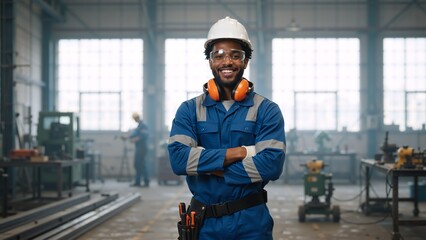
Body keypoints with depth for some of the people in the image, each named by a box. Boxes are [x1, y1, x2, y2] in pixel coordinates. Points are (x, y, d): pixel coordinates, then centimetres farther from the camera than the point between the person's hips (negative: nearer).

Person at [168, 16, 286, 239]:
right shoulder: (189, 110, 2)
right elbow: (178, 158, -14)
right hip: (204, 222, 2)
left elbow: (272, 164, -16)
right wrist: (240, 152, -18)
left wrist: (206, 166, -15)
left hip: (251, 221, -1)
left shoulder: (267, 110, -2)